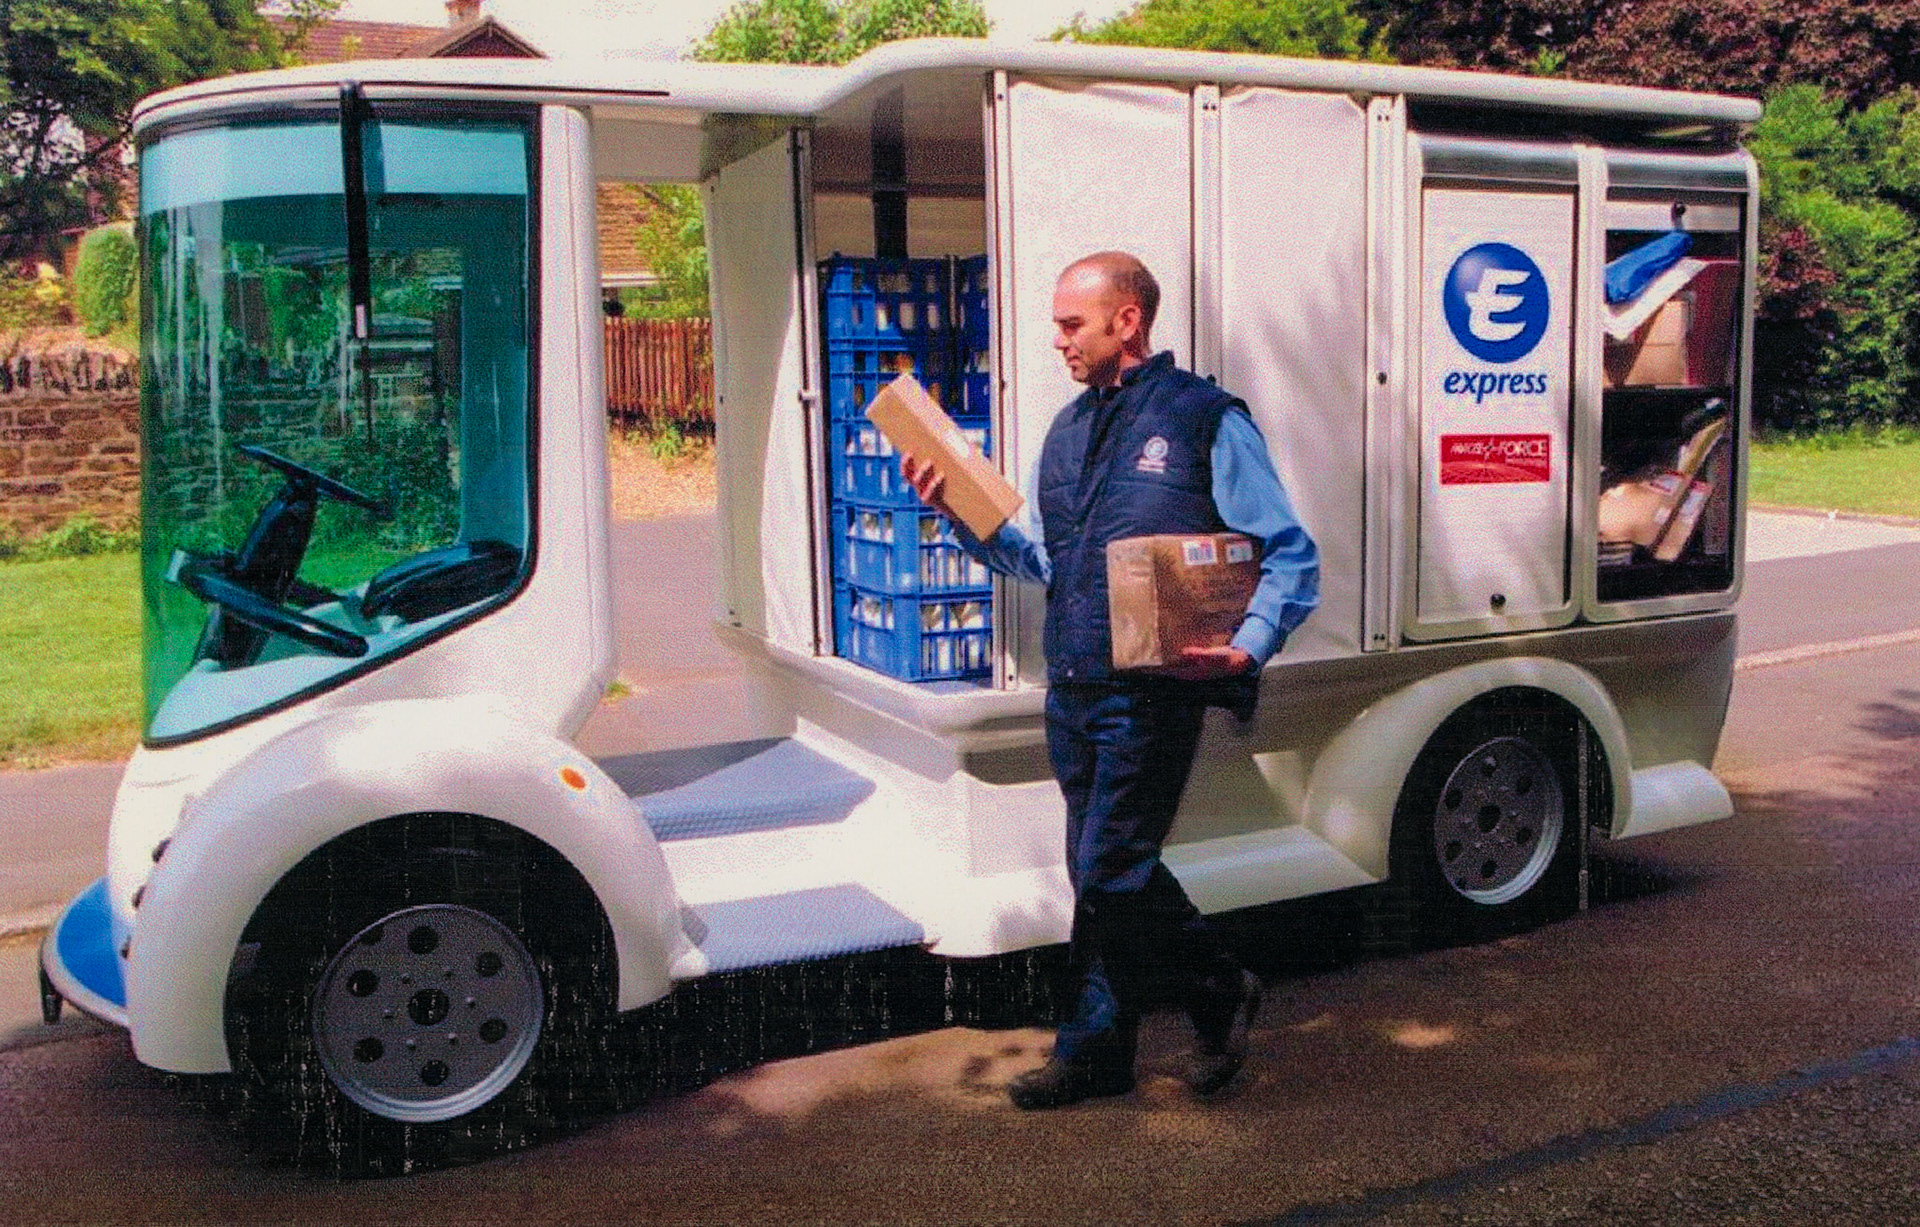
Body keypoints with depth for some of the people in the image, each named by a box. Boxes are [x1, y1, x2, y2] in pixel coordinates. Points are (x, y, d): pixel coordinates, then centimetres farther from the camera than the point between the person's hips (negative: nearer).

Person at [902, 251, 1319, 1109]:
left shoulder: (1206, 419, -5)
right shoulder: (1068, 430, 16)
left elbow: (1291, 558, -6)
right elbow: (1039, 559, 19)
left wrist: (1245, 650, -21)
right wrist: (963, 514, 4)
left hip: (1151, 694, -7)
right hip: (1073, 690, 7)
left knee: (1110, 872, -6)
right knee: (1100, 878, 14)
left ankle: (1219, 992, 18)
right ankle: (1100, 1052, 25)